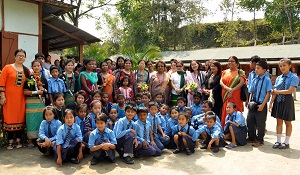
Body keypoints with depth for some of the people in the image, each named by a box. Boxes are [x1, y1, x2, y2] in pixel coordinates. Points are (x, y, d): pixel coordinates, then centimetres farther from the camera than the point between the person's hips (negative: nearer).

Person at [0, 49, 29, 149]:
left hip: (21, 98, 3)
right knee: (10, 118, 1)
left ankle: (18, 140, 16)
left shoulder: (27, 70, 10)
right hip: (10, 98, -3)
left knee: (21, 118, 5)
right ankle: (10, 141, 10)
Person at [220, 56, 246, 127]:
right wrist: (227, 88, -15)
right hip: (225, 96, 4)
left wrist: (232, 90, -18)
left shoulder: (240, 72, 4)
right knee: (225, 113, 4)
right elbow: (221, 82, 4)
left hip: (235, 97, -4)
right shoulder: (225, 72, 16)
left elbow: (241, 83, -8)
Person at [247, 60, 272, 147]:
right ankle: (251, 137, 31)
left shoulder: (267, 80, -11)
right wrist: (249, 102, 4)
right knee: (249, 121, 13)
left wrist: (262, 105, -16)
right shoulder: (254, 80, 7)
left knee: (260, 123, 6)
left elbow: (268, 93, -12)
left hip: (261, 105, -6)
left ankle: (260, 140, 21)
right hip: (253, 104, 6)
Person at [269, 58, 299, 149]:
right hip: (278, 100, 4)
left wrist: (277, 91, -10)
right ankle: (278, 141, 20)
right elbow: (274, 92, 0)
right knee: (279, 121, 10)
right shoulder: (278, 78, 6)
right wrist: (271, 103, -6)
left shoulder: (294, 78, -8)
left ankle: (286, 142, 20)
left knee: (287, 122, 8)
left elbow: (289, 91, -16)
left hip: (287, 101, -4)